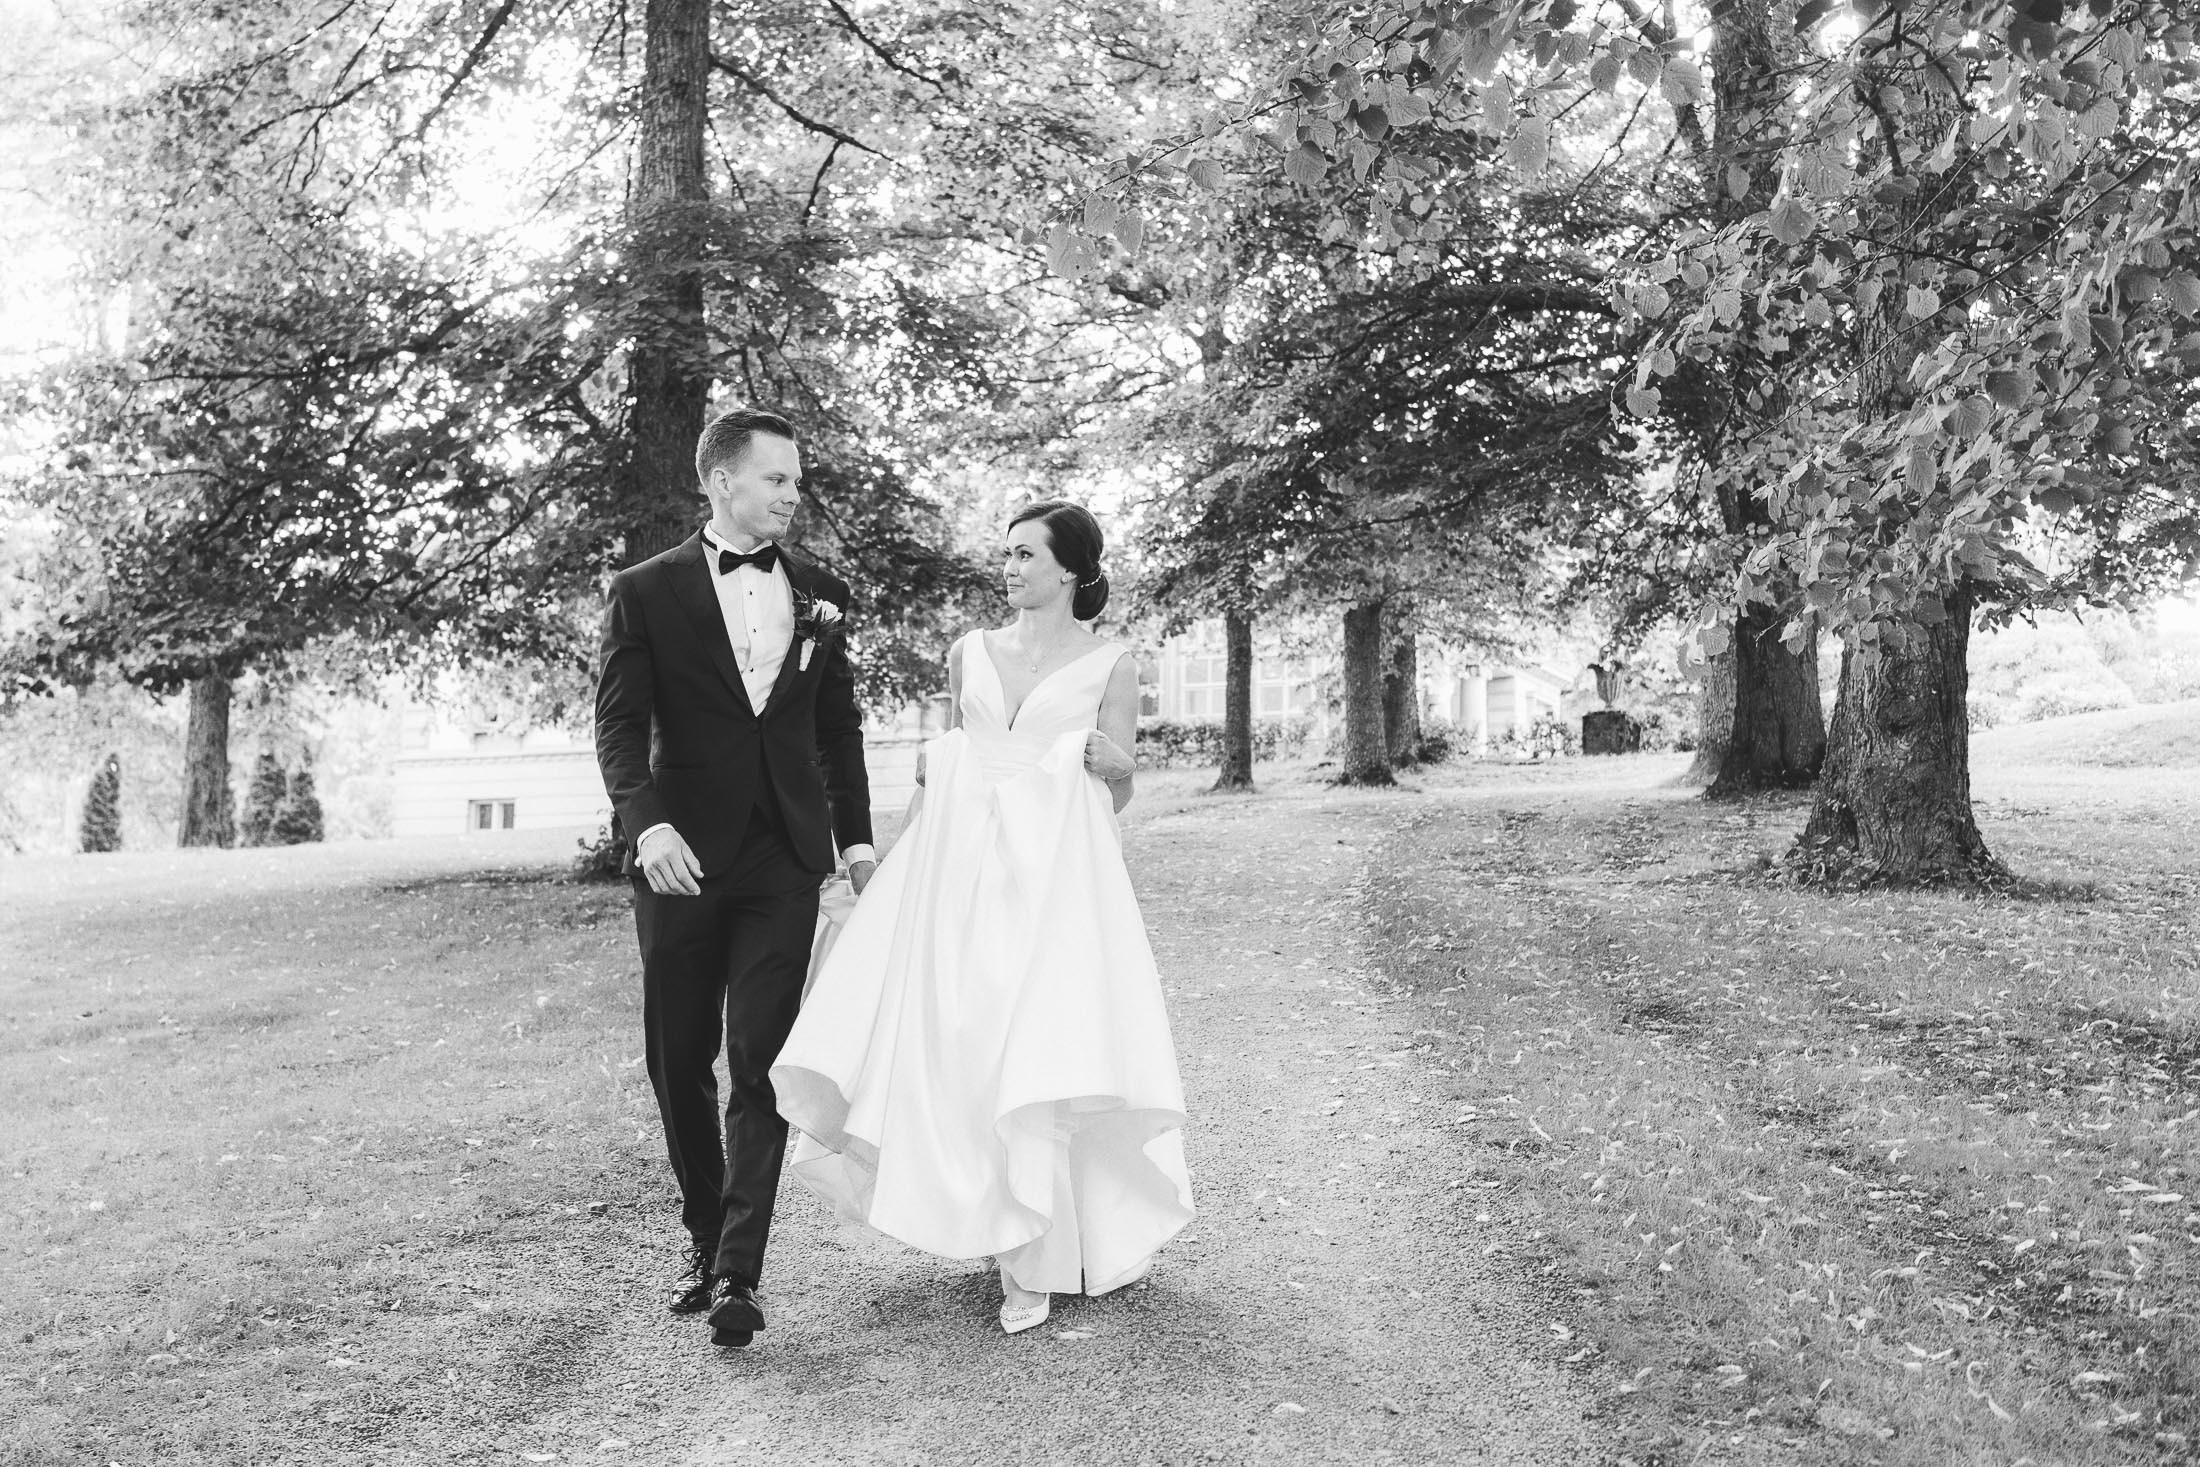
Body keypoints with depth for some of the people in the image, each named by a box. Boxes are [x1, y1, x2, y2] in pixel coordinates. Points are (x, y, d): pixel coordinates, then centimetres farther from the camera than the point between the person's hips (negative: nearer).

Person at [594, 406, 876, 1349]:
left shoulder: (819, 593, 10)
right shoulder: (646, 592, 1)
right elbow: (618, 724, -6)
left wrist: (856, 836, 12)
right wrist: (647, 821, -23)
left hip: (785, 858, 1)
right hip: (682, 857, -1)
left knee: (761, 1060, -6)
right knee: (678, 1060, 8)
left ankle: (739, 1273, -2)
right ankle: (705, 1236, 27)